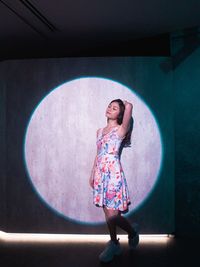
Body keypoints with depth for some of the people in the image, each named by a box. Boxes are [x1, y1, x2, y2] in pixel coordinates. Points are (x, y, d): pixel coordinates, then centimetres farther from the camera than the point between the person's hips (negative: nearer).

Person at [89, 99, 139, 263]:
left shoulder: (121, 130, -2)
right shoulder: (100, 131, 17)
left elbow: (129, 106, -16)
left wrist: (125, 104, 6)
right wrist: (92, 174, 19)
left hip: (113, 174, -6)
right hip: (101, 174, 6)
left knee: (113, 215, -10)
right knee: (108, 213, 10)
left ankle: (132, 233, 18)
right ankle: (114, 244, 24)